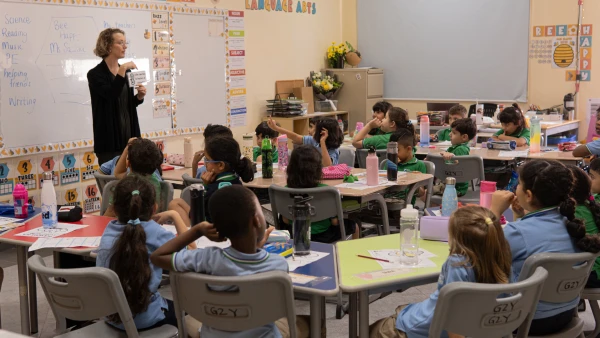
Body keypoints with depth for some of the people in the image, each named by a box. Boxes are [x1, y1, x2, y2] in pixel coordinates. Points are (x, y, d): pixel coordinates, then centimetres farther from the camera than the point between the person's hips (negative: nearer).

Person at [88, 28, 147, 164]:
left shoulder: (127, 72, 12)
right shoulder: (95, 74, -7)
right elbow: (111, 96, -23)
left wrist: (139, 97, -1)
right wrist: (122, 70, -21)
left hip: (129, 135, 6)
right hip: (109, 138, -6)